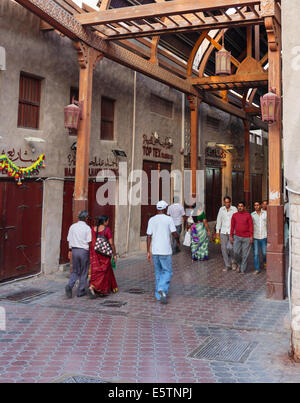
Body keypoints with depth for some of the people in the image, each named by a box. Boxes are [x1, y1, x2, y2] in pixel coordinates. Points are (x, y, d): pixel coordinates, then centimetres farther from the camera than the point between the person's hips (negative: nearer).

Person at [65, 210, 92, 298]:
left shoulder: (72, 226, 3)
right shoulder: (87, 228, -9)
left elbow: (69, 240, 7)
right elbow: (89, 242, -10)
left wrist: (70, 251, 16)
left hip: (74, 250, 4)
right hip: (84, 251, -4)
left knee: (75, 271, 15)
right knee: (84, 272, 9)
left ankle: (70, 285, -8)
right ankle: (81, 291, 14)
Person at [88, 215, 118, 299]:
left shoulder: (93, 229, 3)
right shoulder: (107, 229, -11)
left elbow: (91, 242, 3)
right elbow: (111, 243, -12)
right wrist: (114, 254, -4)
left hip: (94, 252, 6)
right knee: (102, 272, 0)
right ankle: (91, 288, -17)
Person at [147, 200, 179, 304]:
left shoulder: (151, 220, 4)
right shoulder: (168, 219, -7)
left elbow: (149, 236, 3)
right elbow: (175, 234, -7)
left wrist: (148, 251, 6)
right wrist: (178, 241, 15)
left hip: (154, 251, 4)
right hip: (165, 251, -4)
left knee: (158, 272, 15)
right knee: (167, 272, 4)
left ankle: (159, 295, 18)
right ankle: (162, 289, -18)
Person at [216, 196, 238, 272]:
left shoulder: (234, 209, -3)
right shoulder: (221, 209, 6)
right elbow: (219, 220, 9)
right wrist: (217, 232, 7)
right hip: (223, 232, 3)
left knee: (230, 247, -15)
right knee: (224, 248, 2)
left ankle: (233, 261, 11)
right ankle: (227, 265, 13)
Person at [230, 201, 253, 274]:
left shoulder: (248, 215, -4)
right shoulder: (234, 215, 2)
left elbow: (251, 226, -5)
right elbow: (232, 226, 5)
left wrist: (251, 236, -11)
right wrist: (231, 236, 2)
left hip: (246, 238, -2)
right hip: (237, 237, 2)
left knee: (245, 254, 2)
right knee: (236, 253, -7)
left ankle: (243, 270, 13)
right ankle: (239, 264, 21)